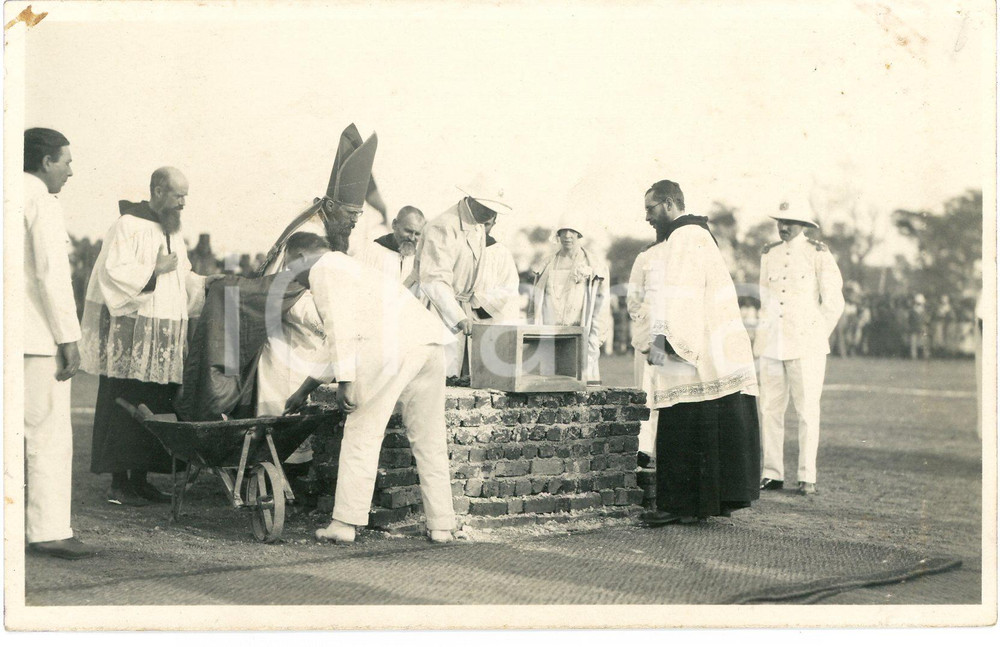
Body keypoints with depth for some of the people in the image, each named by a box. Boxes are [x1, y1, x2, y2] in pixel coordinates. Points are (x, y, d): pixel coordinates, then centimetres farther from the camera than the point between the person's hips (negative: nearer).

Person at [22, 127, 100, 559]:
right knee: (49, 435, -5)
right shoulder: (41, 202, -9)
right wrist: (68, 338, -15)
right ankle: (49, 531, -3)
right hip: (38, 338, -9)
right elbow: (51, 274, -17)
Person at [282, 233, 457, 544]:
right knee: (429, 439, 13)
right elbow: (340, 342, 43)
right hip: (430, 341, 8)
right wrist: (304, 390, 48)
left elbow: (340, 326, -5)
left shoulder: (323, 270, 11)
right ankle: (441, 525, 14)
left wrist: (344, 380, -7)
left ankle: (345, 524, 5)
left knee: (362, 434, 2)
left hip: (391, 346, -8)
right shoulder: (349, 267, 38)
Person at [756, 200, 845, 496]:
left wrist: (816, 336, 1)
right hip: (771, 345, 4)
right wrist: (765, 331, 14)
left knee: (807, 411, -2)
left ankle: (807, 477, 3)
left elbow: (833, 303, 1)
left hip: (806, 346, -4)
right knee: (770, 408, 3)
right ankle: (772, 473, 10)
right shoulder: (768, 254, 12)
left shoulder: (819, 254, -1)